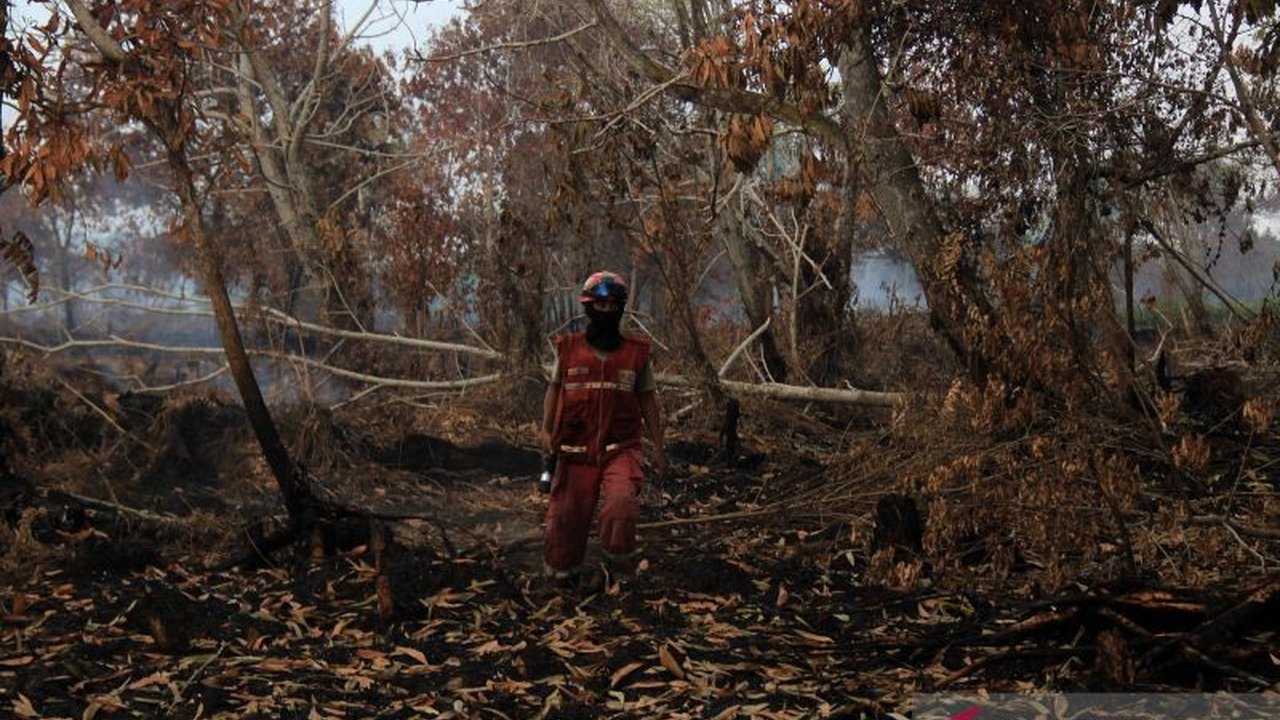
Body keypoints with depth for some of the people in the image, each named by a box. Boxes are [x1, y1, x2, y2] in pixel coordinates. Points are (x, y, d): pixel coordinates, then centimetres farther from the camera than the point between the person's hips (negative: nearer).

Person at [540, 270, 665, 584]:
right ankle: (561, 567, 31)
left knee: (622, 502, -26)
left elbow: (647, 402, 9)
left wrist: (657, 448, 6)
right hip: (575, 449, 1)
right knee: (567, 513, 6)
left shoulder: (636, 353, 4)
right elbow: (554, 390, 11)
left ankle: (618, 556, -1)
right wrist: (546, 429, -3)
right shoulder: (568, 349, 3)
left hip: (621, 448, -1)